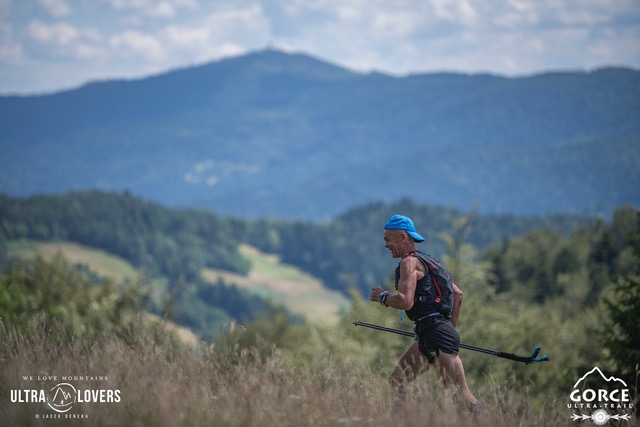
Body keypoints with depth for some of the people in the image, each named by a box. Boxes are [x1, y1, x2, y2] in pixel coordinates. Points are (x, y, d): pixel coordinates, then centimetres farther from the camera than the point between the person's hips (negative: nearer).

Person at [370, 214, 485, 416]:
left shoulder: (409, 262, -9)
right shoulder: (425, 262, 21)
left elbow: (405, 301, -22)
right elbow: (458, 294, 24)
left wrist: (383, 297, -3)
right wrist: (449, 328, 24)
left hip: (437, 335, -10)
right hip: (426, 338, 10)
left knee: (461, 395, -10)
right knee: (396, 381, 12)